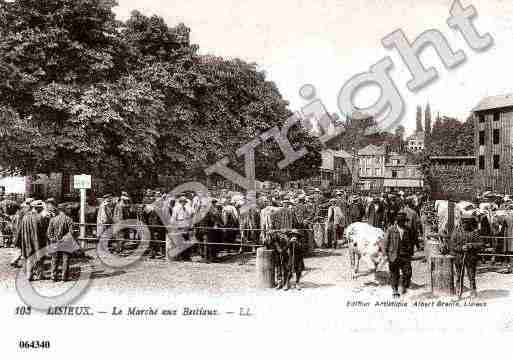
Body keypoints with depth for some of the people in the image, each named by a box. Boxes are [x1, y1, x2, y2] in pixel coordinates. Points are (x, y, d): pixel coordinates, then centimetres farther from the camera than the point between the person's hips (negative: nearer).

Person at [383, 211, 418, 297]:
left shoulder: (408, 230, 6)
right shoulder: (391, 230, -3)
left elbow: (412, 242, 19)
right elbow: (386, 242, 1)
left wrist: (411, 252, 14)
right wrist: (386, 254, -3)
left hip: (405, 256, 2)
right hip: (393, 255, -2)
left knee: (407, 273, -5)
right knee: (394, 274, 5)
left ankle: (404, 287, 20)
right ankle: (395, 290, 20)